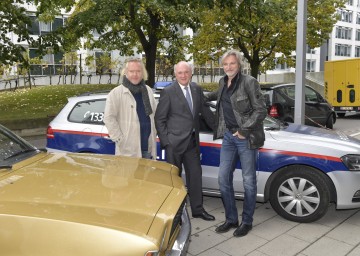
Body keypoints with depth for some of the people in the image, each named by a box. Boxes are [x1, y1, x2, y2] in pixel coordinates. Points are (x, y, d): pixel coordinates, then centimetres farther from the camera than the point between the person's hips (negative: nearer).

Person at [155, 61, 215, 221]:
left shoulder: (197, 89, 7)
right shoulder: (168, 92, -8)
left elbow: (205, 111, 15)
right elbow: (159, 118, -7)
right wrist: (165, 140, -11)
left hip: (192, 141, 5)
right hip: (174, 142, -5)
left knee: (195, 175, 12)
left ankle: (197, 209, 27)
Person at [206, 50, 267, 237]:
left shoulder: (249, 82, -11)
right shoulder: (223, 82, 9)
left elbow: (261, 110, -13)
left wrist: (244, 129, -16)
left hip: (246, 137, -6)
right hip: (228, 136, 7)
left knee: (248, 181, 4)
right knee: (223, 178, 8)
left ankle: (246, 221, 20)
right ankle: (231, 219, 23)